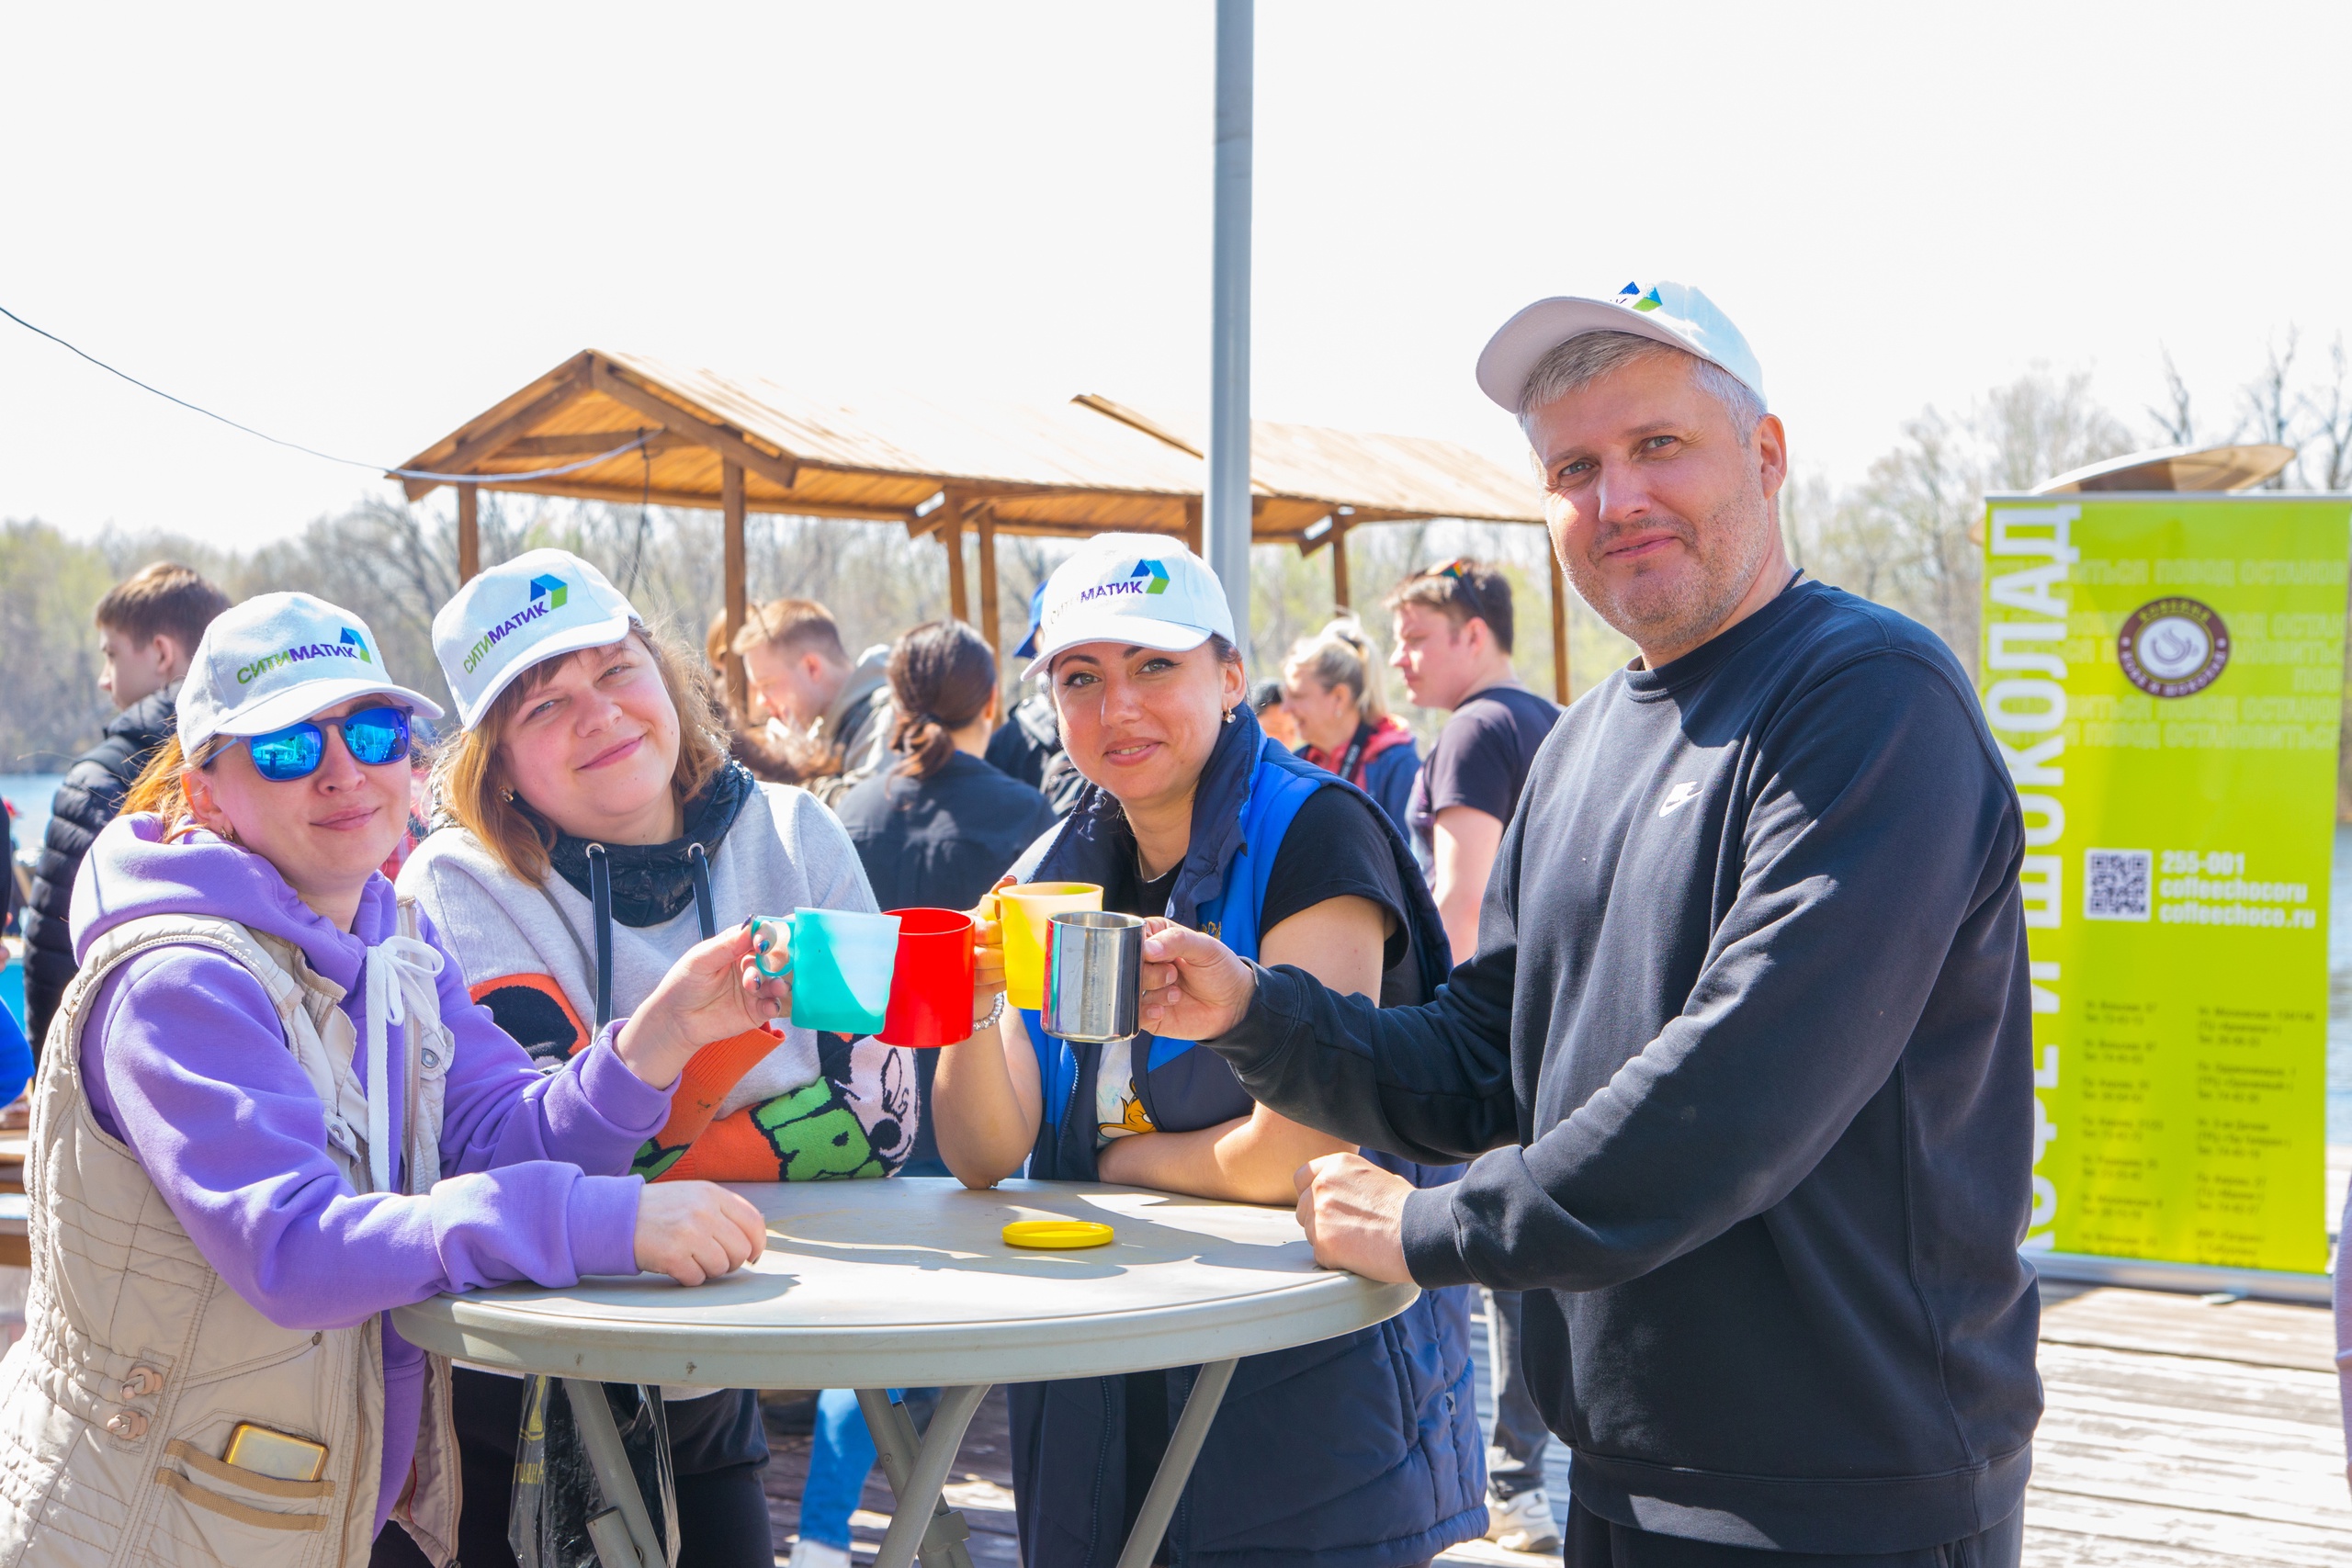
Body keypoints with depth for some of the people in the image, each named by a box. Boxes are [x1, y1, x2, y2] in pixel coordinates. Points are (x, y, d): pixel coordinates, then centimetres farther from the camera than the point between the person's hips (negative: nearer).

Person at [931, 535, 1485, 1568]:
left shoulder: (1311, 834, -14)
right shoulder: (1057, 869, 6)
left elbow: (1291, 1154, -21)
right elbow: (983, 1158, 0)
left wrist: (1118, 1161, -4)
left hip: (1310, 1386, -6)